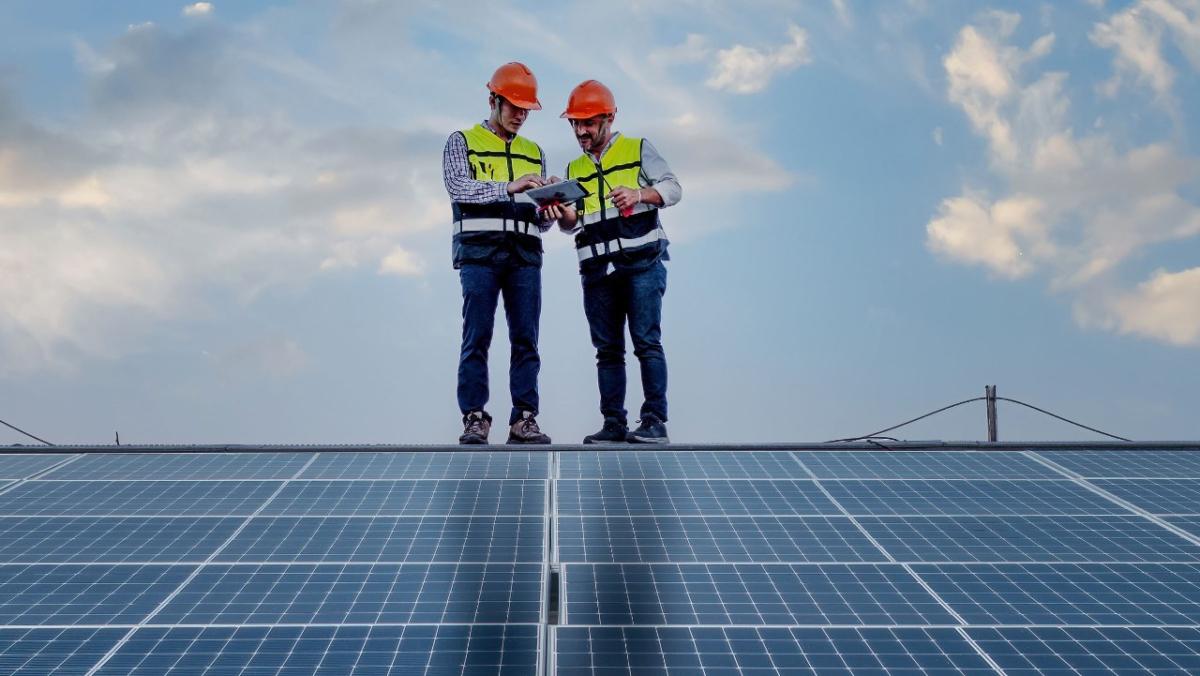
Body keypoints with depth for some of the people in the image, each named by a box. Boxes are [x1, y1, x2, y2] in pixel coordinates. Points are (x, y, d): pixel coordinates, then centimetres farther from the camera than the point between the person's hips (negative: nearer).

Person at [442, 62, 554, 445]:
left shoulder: (533, 153, 22)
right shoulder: (463, 142, 10)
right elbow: (459, 187, -9)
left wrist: (548, 212, -5)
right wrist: (510, 187, -18)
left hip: (525, 254, 4)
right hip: (480, 251, -4)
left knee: (525, 338, -2)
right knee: (477, 337, -7)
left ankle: (524, 419, -1)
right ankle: (474, 419, -6)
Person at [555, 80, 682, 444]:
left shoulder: (638, 150, 8)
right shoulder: (574, 169, 20)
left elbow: (672, 188, -1)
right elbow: (572, 223, 13)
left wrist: (639, 194, -19)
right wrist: (563, 214, -11)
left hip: (642, 263, -5)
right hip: (597, 270, 5)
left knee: (647, 341, -10)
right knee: (608, 349, 4)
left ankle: (655, 421, -11)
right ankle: (614, 423, 6)